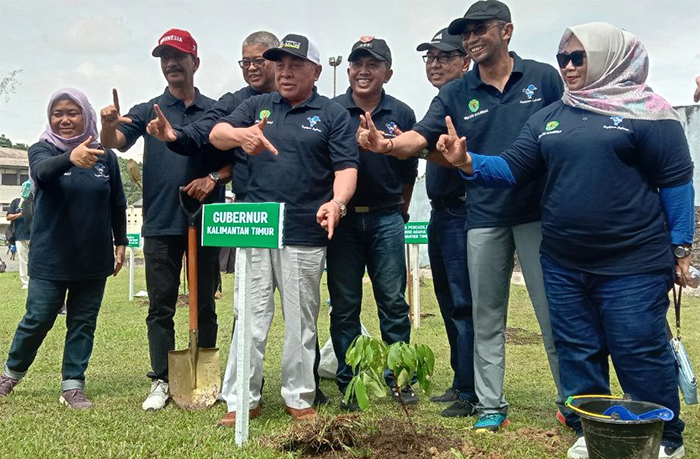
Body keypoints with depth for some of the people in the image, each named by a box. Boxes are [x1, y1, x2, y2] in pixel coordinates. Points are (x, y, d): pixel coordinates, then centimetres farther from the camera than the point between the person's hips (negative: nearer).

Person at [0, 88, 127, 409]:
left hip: (93, 259, 2)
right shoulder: (42, 150, -4)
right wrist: (71, 157, -50)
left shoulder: (105, 156, 1)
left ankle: (73, 385, 17)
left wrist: (120, 243, 10)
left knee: (83, 323, 7)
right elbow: (43, 171, -29)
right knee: (38, 319, 4)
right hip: (50, 258, -2)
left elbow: (117, 205, 11)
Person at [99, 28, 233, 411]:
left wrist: (214, 178, -13)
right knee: (161, 307, 5)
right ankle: (161, 381, 14)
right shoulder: (147, 111, 8)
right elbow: (116, 143, -8)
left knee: (205, 305, 8)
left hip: (206, 221, 0)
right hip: (160, 225, 1)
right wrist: (109, 125, -30)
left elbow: (234, 160, 7)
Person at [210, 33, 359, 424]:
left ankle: (300, 398, 20)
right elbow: (216, 134, 1)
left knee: (301, 321, 6)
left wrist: (337, 202, -24)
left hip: (305, 236, -2)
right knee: (251, 318, 4)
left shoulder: (333, 114, 6)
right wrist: (241, 134, -23)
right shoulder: (258, 107, 14)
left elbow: (346, 167, -3)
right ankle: (242, 399, 14)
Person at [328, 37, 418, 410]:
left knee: (393, 301, 3)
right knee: (344, 306, 5)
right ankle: (348, 385, 15)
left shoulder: (402, 114, 6)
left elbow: (409, 172, 14)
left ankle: (399, 379, 15)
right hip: (342, 218, 0)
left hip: (386, 219, 1)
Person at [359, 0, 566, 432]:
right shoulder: (456, 94, 6)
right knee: (486, 317, 8)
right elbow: (420, 137, -5)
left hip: (539, 212, -2)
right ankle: (492, 406, 20)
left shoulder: (544, 77, 3)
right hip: (484, 217, 2)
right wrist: (387, 144, -27)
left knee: (554, 311, 3)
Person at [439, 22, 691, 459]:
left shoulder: (646, 111, -3)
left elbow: (676, 180, -3)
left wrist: (681, 247, -4)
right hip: (563, 265, 5)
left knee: (640, 353, 2)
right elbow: (513, 168, 6)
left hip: (632, 264, -5)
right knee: (577, 351, 12)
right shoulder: (549, 117, 11)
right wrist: (469, 162, -12)